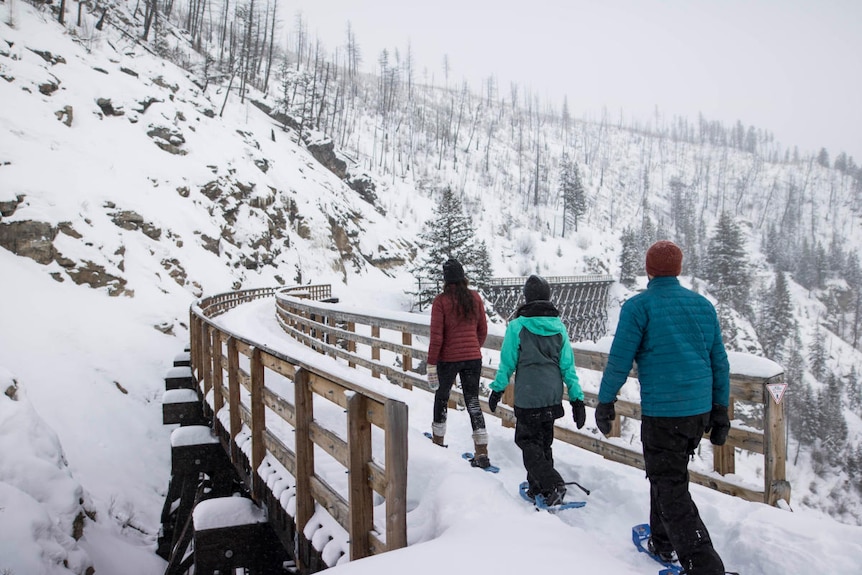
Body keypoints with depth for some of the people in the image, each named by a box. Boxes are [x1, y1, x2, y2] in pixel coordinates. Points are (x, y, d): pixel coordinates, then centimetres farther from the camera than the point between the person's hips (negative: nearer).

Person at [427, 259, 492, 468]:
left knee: (441, 397, 18)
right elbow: (483, 330, 7)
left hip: (448, 359, -3)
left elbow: (436, 336, -13)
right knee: (473, 402, 9)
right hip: (473, 358, 3)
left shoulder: (441, 301, -12)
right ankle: (481, 452, 4)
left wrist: (431, 364, -7)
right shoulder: (475, 297, 0)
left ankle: (438, 440, 34)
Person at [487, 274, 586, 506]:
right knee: (544, 441, 18)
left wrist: (497, 389, 6)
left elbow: (507, 363, -6)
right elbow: (567, 364, 2)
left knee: (528, 440, 6)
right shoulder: (558, 326, 2)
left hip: (528, 396, -5)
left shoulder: (517, 326, -10)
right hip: (553, 395, 5)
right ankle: (538, 487, 27)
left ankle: (553, 484, -9)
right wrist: (577, 397, 6)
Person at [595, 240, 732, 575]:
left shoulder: (639, 306, -8)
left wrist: (605, 403, 1)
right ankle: (662, 543, 38)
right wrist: (720, 411, 18)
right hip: (700, 410, 7)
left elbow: (619, 360, -9)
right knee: (671, 474, 23)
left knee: (670, 488, 2)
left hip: (662, 412, -6)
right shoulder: (703, 305, 9)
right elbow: (720, 363, 11)